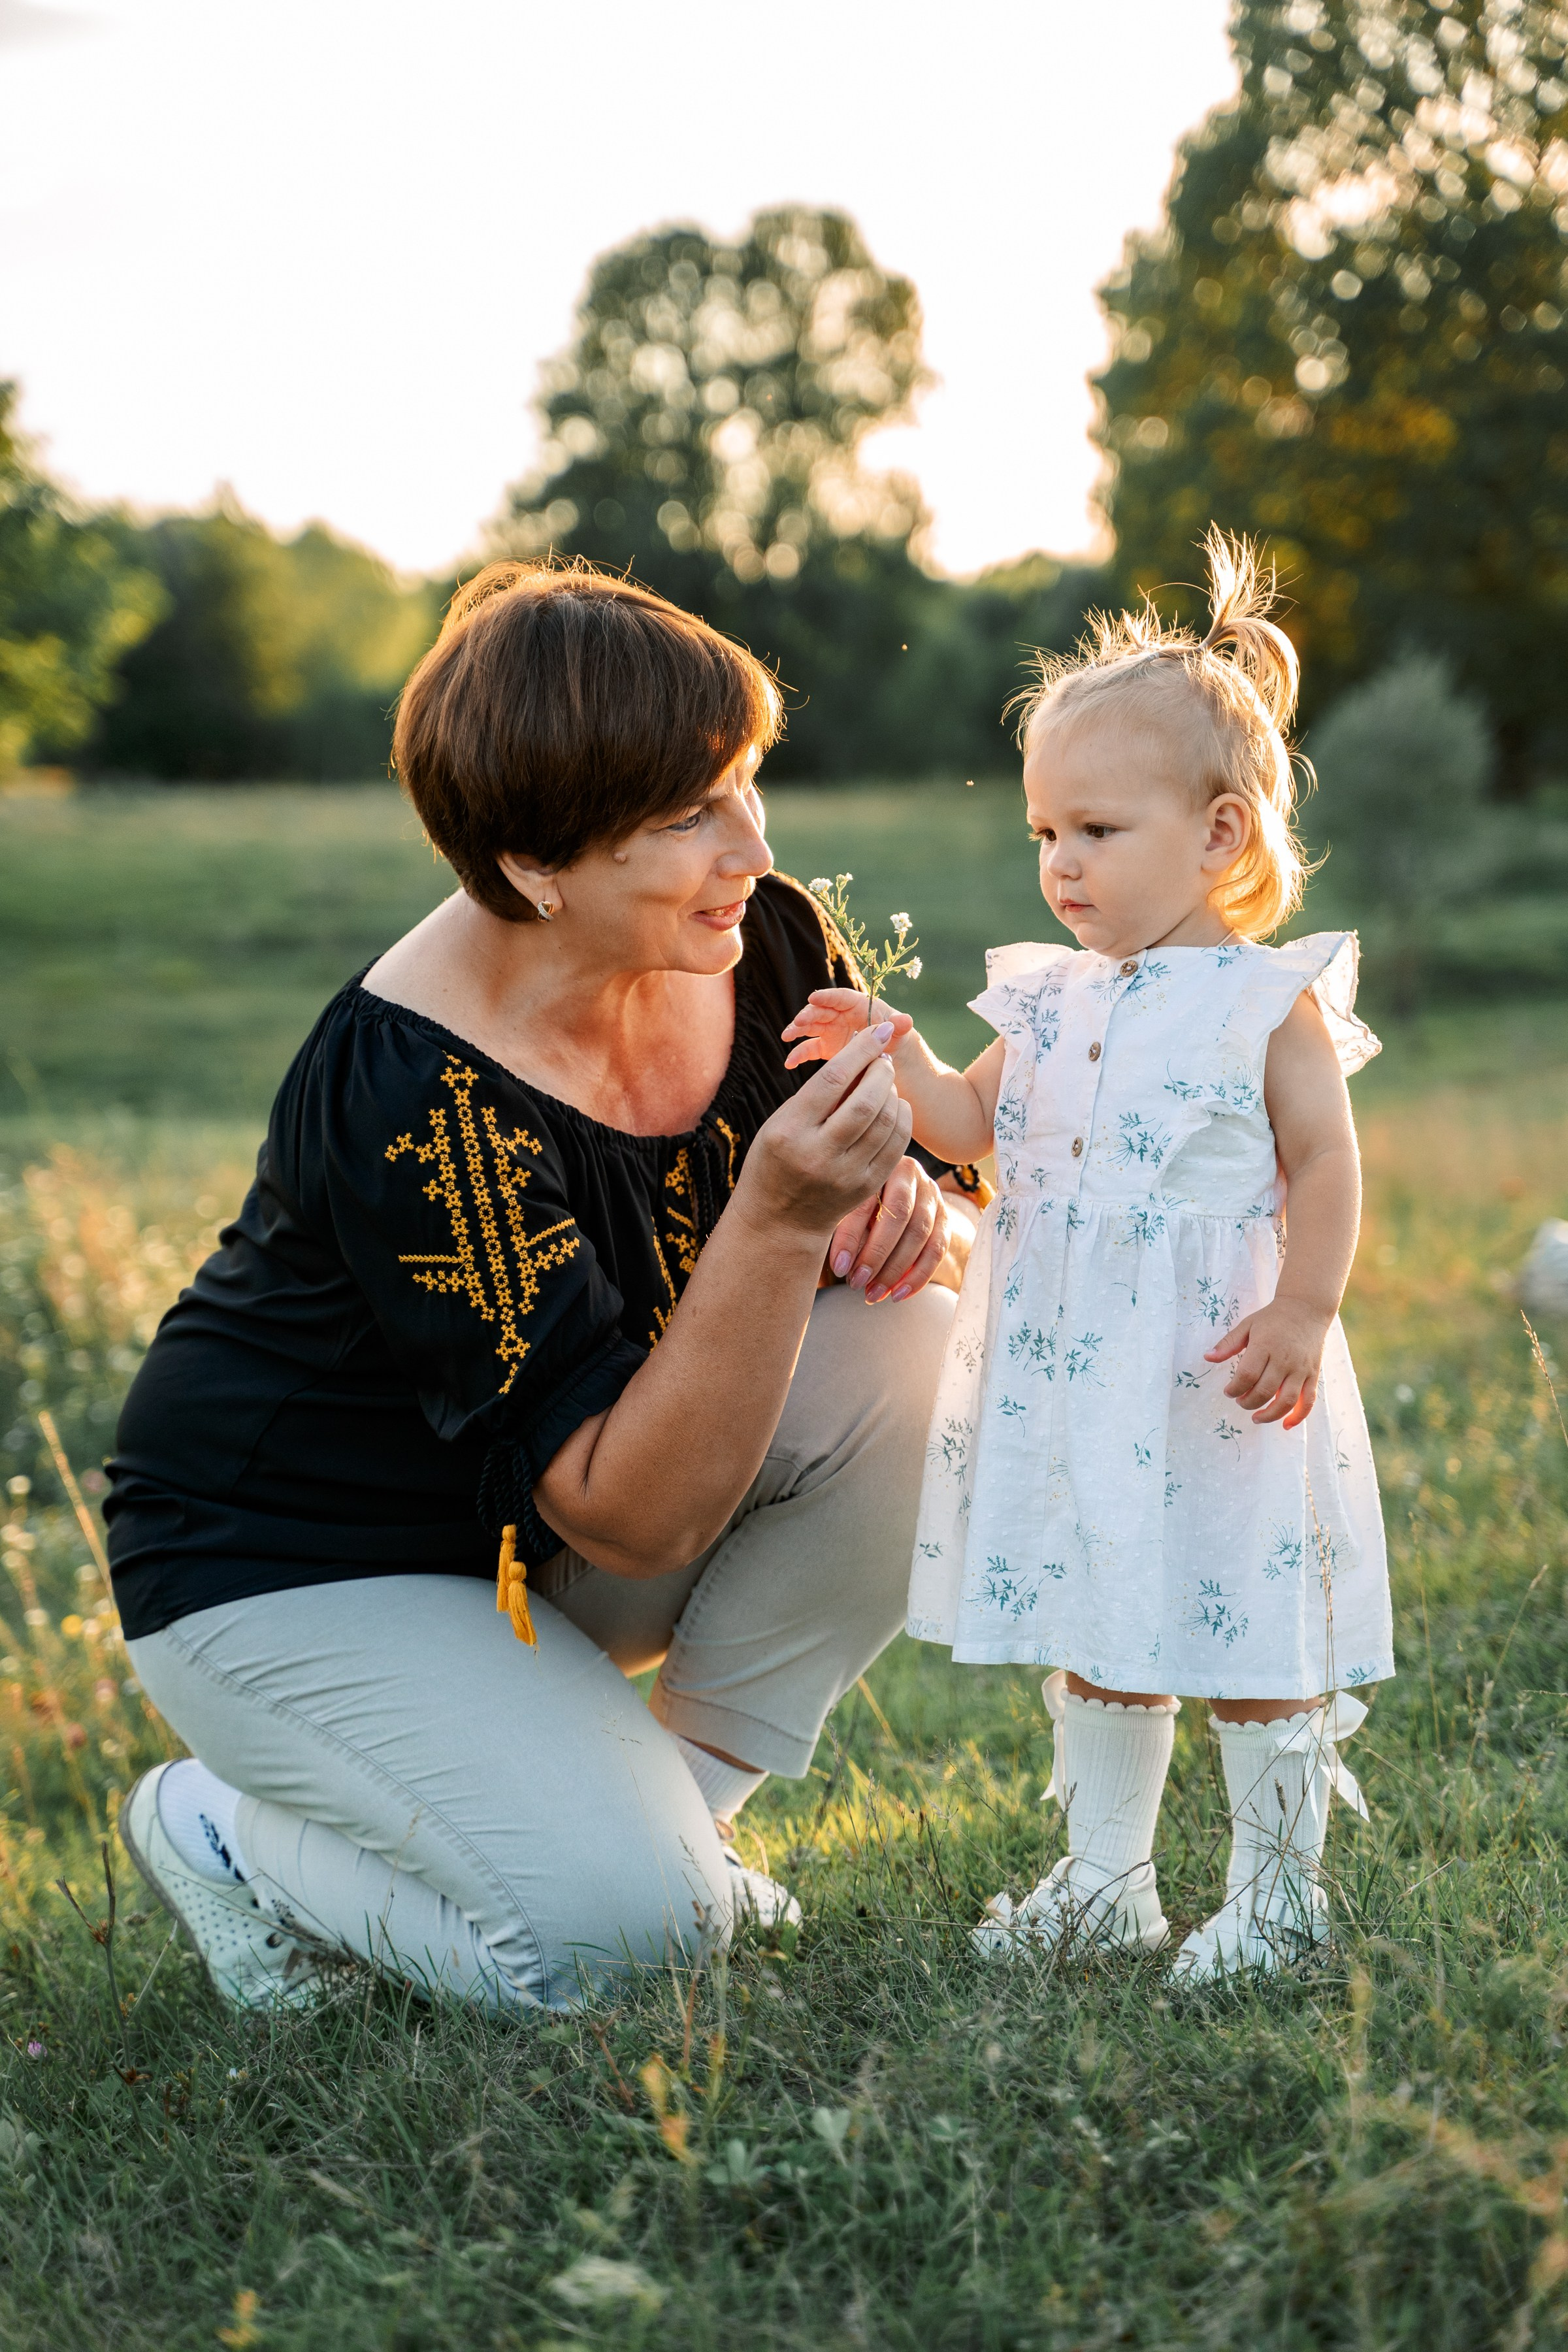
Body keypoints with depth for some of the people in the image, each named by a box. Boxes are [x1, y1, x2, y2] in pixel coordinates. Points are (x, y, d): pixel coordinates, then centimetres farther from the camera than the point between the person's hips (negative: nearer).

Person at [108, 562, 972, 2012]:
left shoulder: (762, 945, -13)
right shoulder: (414, 1097, -32)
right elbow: (638, 1517, -31)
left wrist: (907, 1206, -22)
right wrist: (778, 1220, -42)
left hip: (552, 1547, 7)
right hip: (306, 1569, -6)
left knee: (904, 1350, -18)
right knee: (616, 1924, -24)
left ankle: (687, 1795, -1)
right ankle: (235, 1835, 5)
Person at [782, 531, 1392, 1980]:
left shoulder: (1274, 1001, -6)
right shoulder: (1051, 998, 9)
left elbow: (1326, 1166, -8)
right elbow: (978, 1127, 13)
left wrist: (1303, 1313, -18)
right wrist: (897, 1058, -4)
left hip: (1220, 1377, -6)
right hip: (1066, 1368, 6)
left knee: (1250, 1626, 2)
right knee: (1092, 1626, 15)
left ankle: (1278, 1890, 17)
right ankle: (1106, 1878, 28)